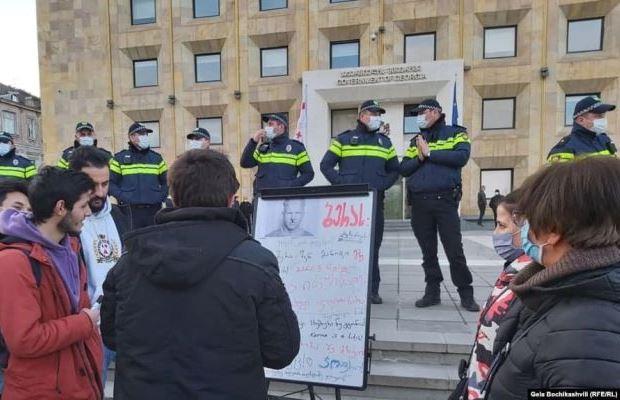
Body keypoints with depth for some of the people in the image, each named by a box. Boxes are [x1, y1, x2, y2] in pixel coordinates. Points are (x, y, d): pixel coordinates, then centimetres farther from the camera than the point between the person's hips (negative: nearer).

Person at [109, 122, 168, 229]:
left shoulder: (156, 158, 13)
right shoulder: (120, 158, 5)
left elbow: (166, 181, 17)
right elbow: (110, 182, 3)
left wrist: (161, 197, 2)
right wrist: (123, 197, -10)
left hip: (154, 210, 3)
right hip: (130, 211, -3)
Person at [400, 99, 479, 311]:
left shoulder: (456, 133, 5)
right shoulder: (416, 141, 17)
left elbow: (462, 157, -14)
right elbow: (404, 169, 9)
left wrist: (429, 153, -11)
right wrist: (419, 158, -10)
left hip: (445, 200, -4)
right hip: (419, 203, 4)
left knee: (455, 250, -1)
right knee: (428, 251, 10)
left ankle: (466, 295, 12)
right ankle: (432, 291, 21)